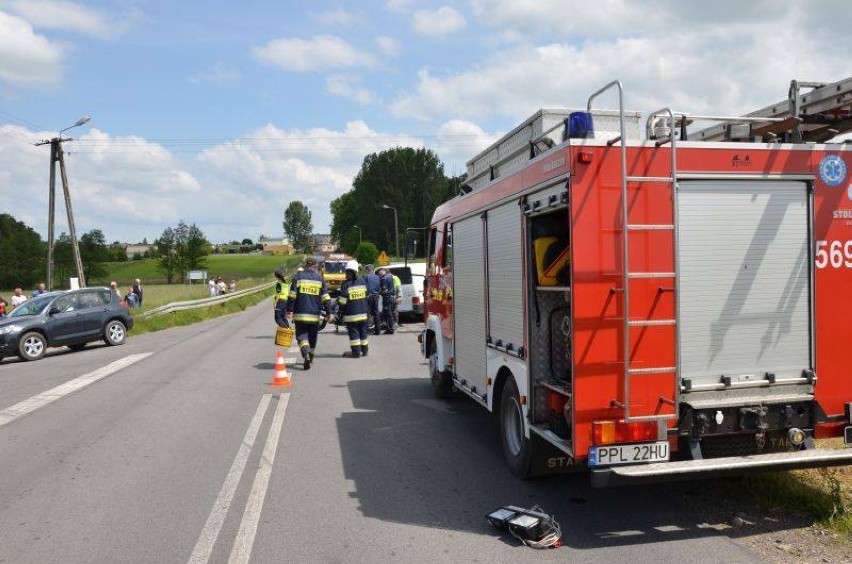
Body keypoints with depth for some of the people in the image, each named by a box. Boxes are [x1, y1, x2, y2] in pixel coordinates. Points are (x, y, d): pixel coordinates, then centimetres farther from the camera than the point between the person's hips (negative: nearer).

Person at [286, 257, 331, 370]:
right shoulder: (320, 278, 4)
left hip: (300, 314, -2)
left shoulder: (298, 277, 0)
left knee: (301, 334, 0)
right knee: (312, 337, 17)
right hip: (315, 314, 2)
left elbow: (292, 296, -5)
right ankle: (310, 357, 27)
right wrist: (328, 313, 8)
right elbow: (325, 298, 3)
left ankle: (306, 354, -23)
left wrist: (289, 311, 0)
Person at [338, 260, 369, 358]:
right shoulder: (363, 281, 5)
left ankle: (356, 351, 1)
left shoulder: (346, 284, -11)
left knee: (353, 332, 1)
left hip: (351, 313, -5)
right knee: (363, 331, 13)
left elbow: (343, 300, -12)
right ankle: (364, 350, 20)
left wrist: (341, 311, 1)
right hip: (363, 312, 5)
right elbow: (367, 296, 13)